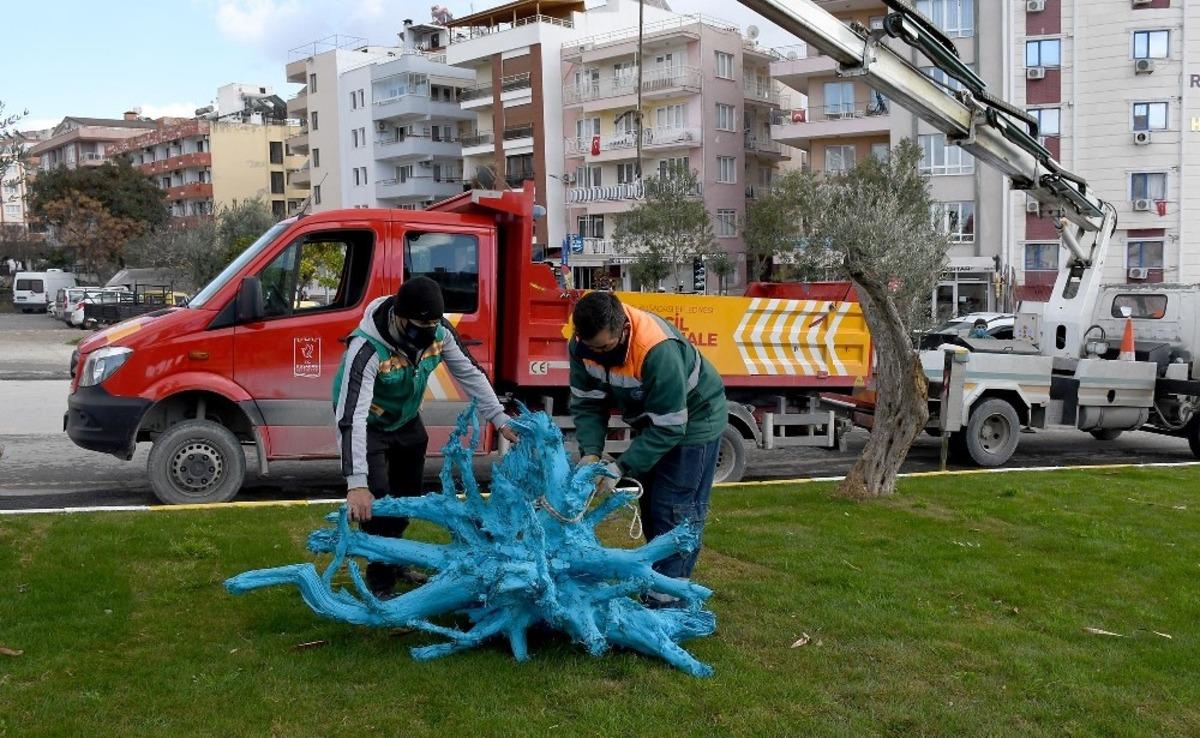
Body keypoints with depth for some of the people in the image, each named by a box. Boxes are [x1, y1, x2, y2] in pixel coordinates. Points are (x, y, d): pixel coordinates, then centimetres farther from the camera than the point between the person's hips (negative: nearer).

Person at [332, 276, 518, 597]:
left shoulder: (440, 332, -23)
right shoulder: (367, 349, -40)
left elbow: (471, 374, -8)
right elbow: (351, 417, -44)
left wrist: (501, 420, -13)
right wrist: (356, 483, -51)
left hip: (406, 420, 6)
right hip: (368, 425, -6)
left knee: (408, 493, 16)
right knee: (376, 501, -14)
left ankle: (394, 563, 37)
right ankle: (380, 584, 1)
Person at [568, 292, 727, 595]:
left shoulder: (659, 351, -41)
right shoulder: (584, 344, -20)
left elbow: (668, 426, -34)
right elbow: (587, 402, -11)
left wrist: (621, 468, -34)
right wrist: (590, 452, -27)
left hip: (692, 418, -7)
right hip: (649, 418, 7)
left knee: (674, 508, -10)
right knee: (648, 503, 13)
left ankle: (668, 594, -3)